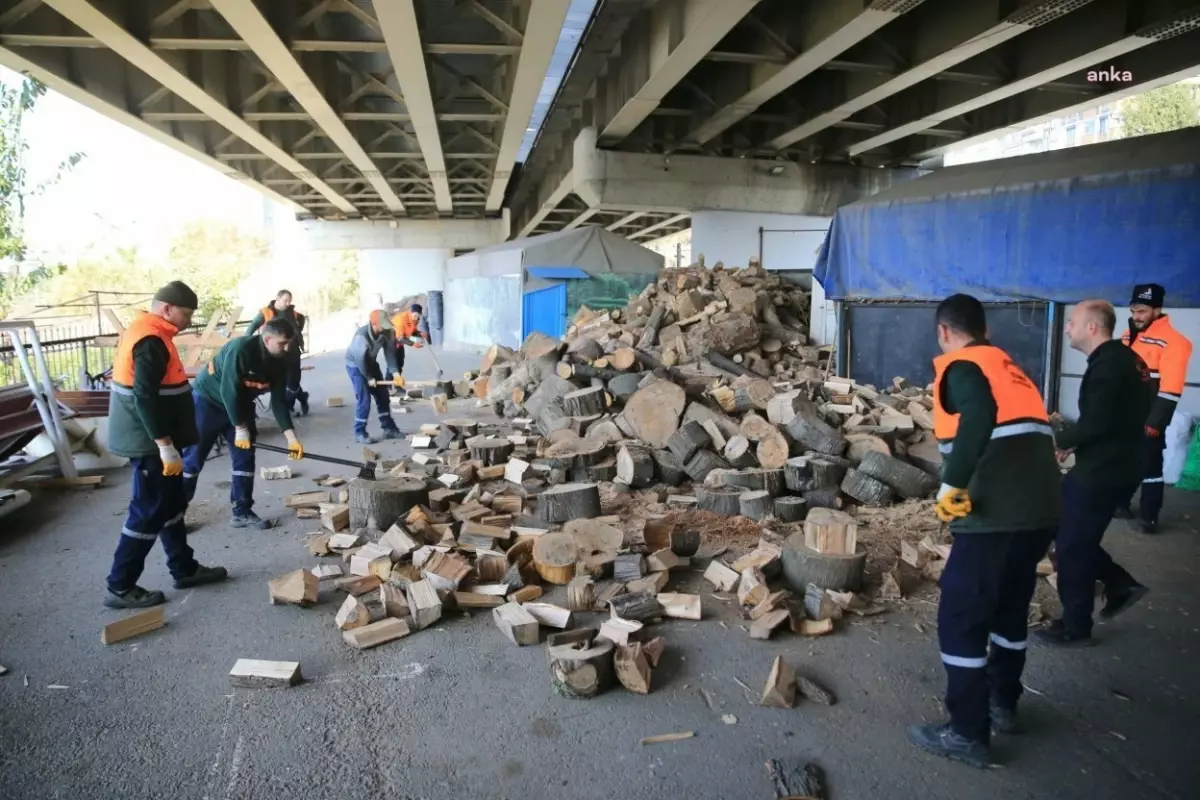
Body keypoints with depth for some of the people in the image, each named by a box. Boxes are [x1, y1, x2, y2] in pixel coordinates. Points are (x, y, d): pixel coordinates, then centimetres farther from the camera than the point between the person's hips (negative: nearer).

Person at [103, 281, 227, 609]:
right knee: (149, 512, -2)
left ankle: (185, 569, 28)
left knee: (171, 505, 17)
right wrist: (166, 447, -25)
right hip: (150, 443, -10)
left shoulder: (144, 331, 12)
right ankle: (120, 587, 8)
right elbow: (145, 398, -26)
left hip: (150, 440, 10)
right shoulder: (151, 341, -21)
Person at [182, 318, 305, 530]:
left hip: (241, 406, 7)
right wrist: (240, 429, -23)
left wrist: (291, 437, -16)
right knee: (192, 459, -2)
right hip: (208, 401, -6)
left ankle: (242, 512, 11)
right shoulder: (240, 349, -31)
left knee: (245, 459, 3)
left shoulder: (279, 362, -10)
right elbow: (229, 392, -29)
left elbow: (278, 401, -8)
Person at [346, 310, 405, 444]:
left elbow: (390, 353, -16)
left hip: (371, 363, 7)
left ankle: (389, 429, 19)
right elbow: (361, 360, -27)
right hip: (355, 365, -6)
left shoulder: (387, 332, -18)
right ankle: (360, 433, -1)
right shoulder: (362, 336, -35)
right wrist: (369, 378, -17)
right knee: (364, 399, -12)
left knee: (383, 396, 7)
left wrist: (395, 373, -27)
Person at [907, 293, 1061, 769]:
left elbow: (979, 415, -24)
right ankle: (1003, 704, 38)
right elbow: (1026, 430, 22)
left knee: (960, 618, 2)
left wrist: (951, 485, -22)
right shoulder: (1008, 367, 22)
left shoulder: (960, 366, -3)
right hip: (1042, 508, 9)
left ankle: (968, 734, 10)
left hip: (997, 513, -9)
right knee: (1010, 608, 24)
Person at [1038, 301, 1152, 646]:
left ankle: (1075, 627, 15)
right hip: (1116, 464, 10)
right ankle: (1120, 583, 24)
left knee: (1072, 545, 2)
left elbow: (1094, 423, -26)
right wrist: (1073, 440, 9)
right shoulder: (1126, 359, 11)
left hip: (1102, 470, -10)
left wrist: (1060, 440, -9)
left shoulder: (1106, 365, -21)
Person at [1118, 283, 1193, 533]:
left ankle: (1149, 516, 11)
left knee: (1150, 465, 1)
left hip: (1148, 418, -7)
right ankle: (1121, 504, 31)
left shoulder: (1172, 341, -14)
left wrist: (1155, 422, -21)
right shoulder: (1126, 338, 11)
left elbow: (1170, 390, -19)